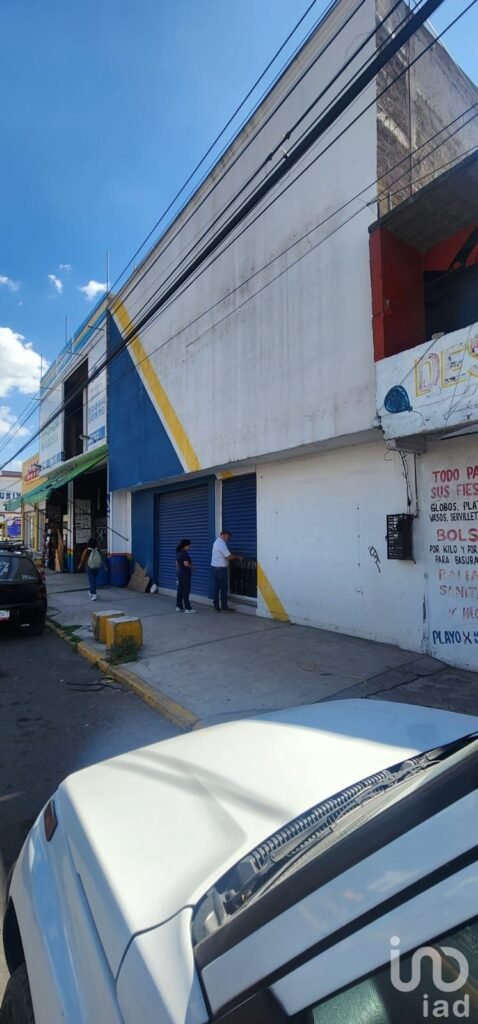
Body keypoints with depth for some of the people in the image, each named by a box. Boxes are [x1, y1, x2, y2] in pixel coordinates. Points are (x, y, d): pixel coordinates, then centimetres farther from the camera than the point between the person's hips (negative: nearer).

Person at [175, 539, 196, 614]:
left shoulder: (178, 553, 11)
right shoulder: (185, 553, -18)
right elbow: (186, 564, -25)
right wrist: (191, 566, -7)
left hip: (180, 573, 9)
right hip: (185, 574, -9)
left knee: (180, 590, 13)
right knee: (186, 591, -5)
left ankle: (179, 606, 18)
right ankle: (188, 608, -1)